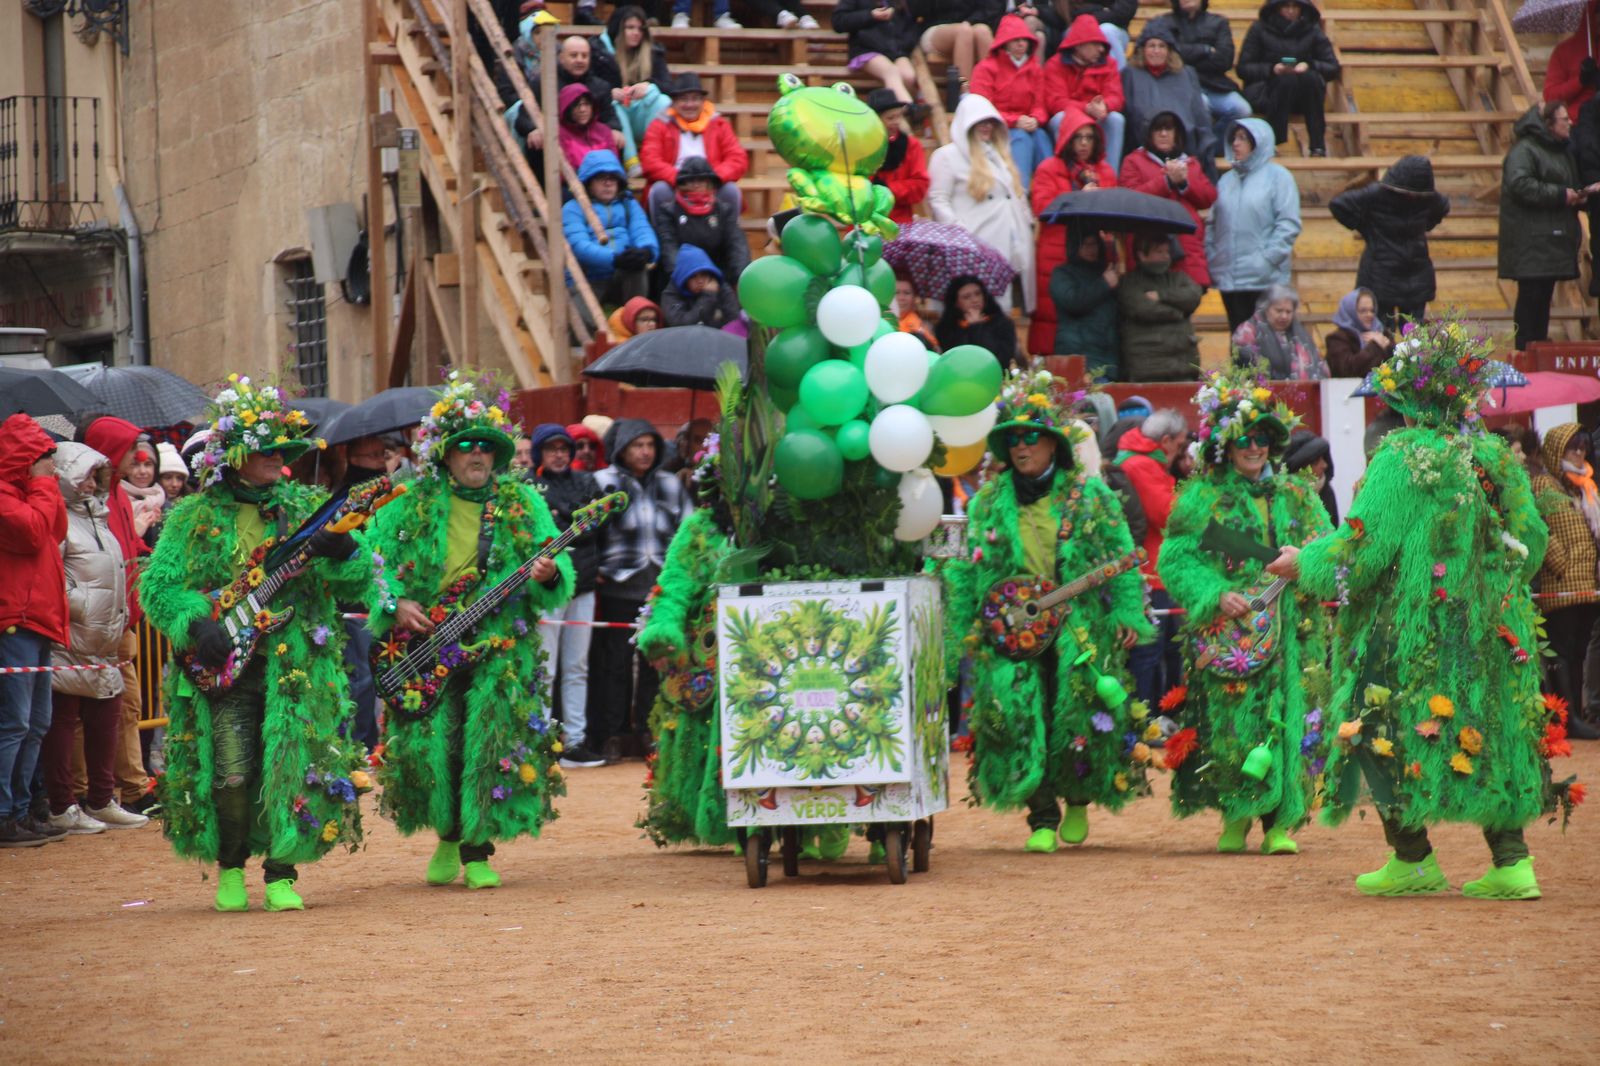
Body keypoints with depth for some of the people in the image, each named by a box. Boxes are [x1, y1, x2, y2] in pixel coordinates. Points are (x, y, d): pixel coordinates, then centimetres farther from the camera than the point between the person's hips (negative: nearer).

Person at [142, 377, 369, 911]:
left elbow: (358, 582, 7)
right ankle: (230, 868, 14)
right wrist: (197, 624, -14)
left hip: (298, 662, 1)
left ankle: (281, 874, 5)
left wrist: (341, 552, -14)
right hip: (224, 664, -1)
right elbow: (157, 585, 3)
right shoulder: (195, 518, 7)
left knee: (290, 765, -6)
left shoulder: (307, 508, 11)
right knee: (232, 771, -6)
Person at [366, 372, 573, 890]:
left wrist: (548, 575, -19)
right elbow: (374, 560, 7)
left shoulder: (523, 504, 8)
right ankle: (448, 836, 21)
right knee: (433, 740, -2)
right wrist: (396, 604, -9)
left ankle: (477, 849, 3)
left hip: (502, 648, 0)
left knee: (492, 740, -8)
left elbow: (560, 569, 4)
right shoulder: (413, 507, 7)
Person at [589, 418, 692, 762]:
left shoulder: (670, 485, 13)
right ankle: (610, 737, 5)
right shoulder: (604, 483, 1)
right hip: (618, 588, -3)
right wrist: (597, 570, -6)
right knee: (615, 662, -1)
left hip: (661, 588, 3)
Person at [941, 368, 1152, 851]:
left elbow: (1121, 557, 5)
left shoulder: (1089, 496, 5)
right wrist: (957, 635, 4)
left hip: (1079, 627, -1)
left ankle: (1078, 800, 23)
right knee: (1017, 717, -10)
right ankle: (1042, 817, 1)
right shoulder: (988, 503, 10)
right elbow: (963, 573, 10)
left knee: (1080, 718, -4)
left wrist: (1129, 612, -5)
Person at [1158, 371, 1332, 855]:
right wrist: (1217, 595, -15)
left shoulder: (1294, 497, 14)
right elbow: (1175, 561, -1)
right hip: (1228, 631, -2)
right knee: (1231, 720, -6)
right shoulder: (1203, 498, 5)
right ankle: (1234, 817, 5)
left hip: (1291, 631, 2)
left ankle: (1280, 821, -1)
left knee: (1289, 717, -5)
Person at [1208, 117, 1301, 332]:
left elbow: (1289, 224, -8)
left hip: (1265, 281, -5)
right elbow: (1213, 224, 14)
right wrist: (1211, 258, 2)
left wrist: (1267, 259, -16)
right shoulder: (1227, 180, 14)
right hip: (1229, 280, 5)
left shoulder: (1278, 177, -1)